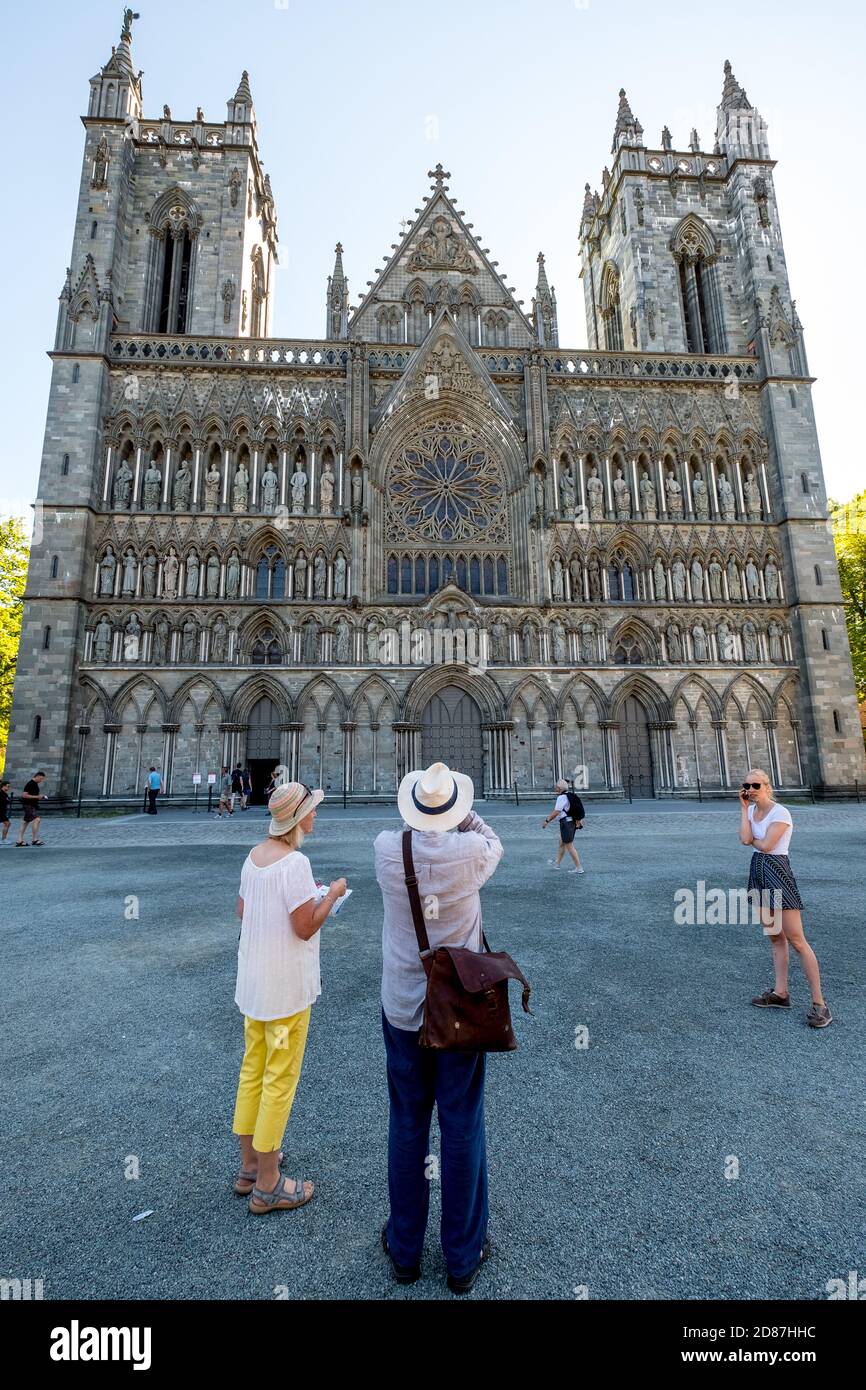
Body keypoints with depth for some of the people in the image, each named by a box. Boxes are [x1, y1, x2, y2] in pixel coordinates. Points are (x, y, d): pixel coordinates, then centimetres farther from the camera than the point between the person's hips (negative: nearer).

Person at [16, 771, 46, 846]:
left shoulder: (35, 784, 16)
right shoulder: (30, 784, -15)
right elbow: (24, 795, -20)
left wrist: (39, 797, 10)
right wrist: (37, 796, -20)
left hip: (33, 806, 10)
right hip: (28, 805, -10)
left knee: (25, 822, 12)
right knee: (37, 819, -18)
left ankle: (19, 841, 18)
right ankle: (34, 839, -17)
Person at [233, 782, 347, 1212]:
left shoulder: (254, 854, 0)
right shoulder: (295, 863, -25)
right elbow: (306, 928, -22)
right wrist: (332, 894, -8)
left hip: (252, 981, 8)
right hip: (286, 987, -8)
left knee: (252, 1070, 21)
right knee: (279, 1080, 8)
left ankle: (249, 1164, 39)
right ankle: (267, 1186, 25)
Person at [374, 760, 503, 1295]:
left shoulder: (387, 849, -15)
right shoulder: (470, 851, -19)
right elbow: (493, 843, 5)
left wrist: (427, 816, 18)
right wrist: (464, 812, 13)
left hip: (403, 1008, 2)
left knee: (407, 1125, 20)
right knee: (462, 1129, 16)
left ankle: (405, 1249, 39)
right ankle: (463, 1257, 35)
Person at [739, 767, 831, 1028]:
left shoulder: (780, 813, -14)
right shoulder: (751, 811, 7)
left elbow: (765, 844, -20)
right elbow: (746, 839, -8)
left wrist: (751, 838, 0)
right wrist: (744, 808, -4)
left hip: (777, 872, -8)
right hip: (758, 871, 8)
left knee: (796, 940, -5)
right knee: (775, 937, 15)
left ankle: (819, 1002, 4)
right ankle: (780, 993, 23)